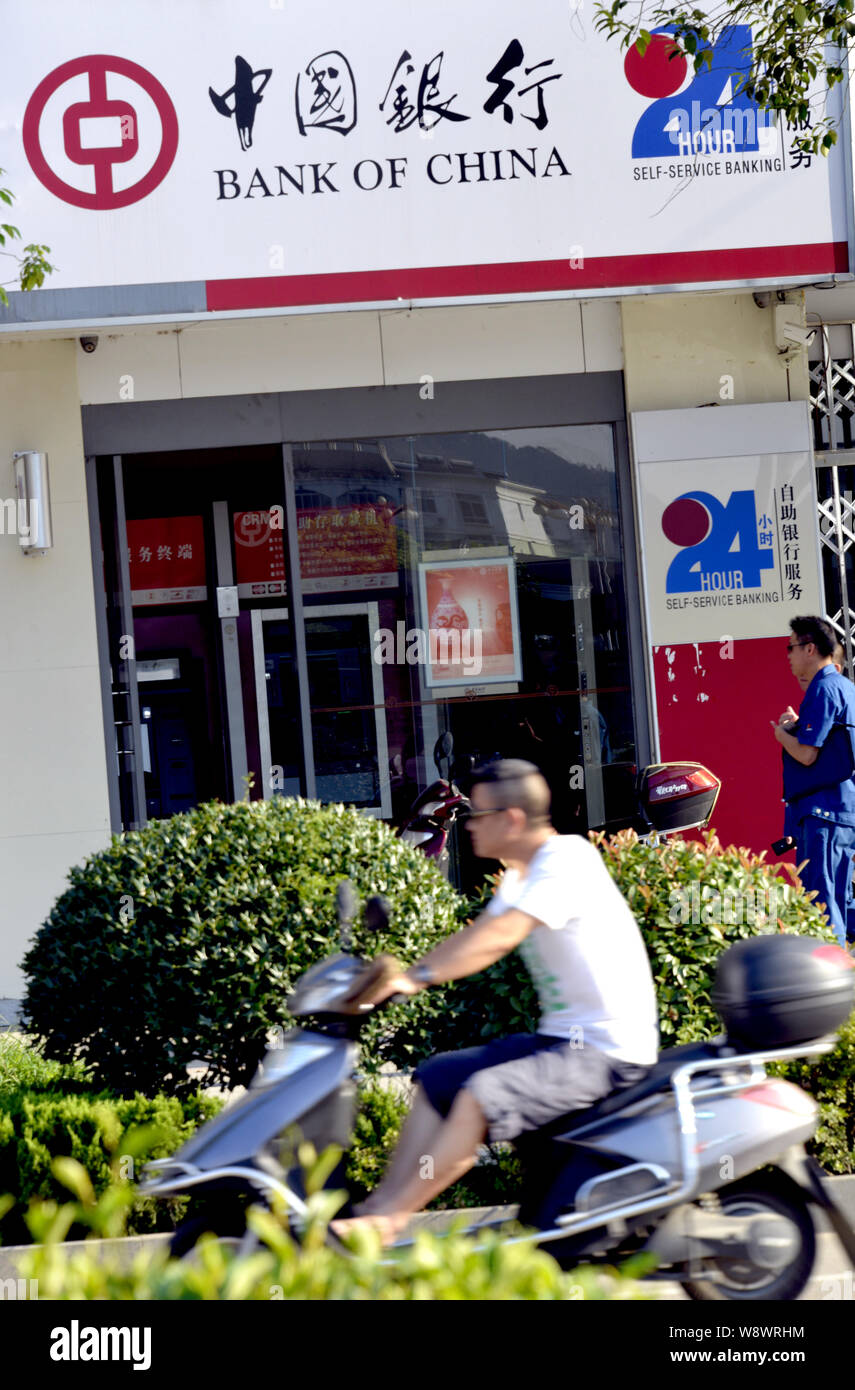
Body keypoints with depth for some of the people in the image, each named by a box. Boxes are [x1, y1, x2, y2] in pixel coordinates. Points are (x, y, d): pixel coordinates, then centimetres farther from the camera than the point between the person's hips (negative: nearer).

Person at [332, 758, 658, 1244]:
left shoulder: (567, 859, -17)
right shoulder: (520, 878, 15)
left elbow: (501, 936, -29)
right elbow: (472, 939, 15)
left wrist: (417, 978, -34)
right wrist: (398, 975, 3)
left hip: (608, 1049, -10)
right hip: (559, 1039, 10)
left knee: (483, 1095, -26)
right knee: (437, 1078, 9)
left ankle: (389, 1220, -22)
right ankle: (381, 1202, 5)